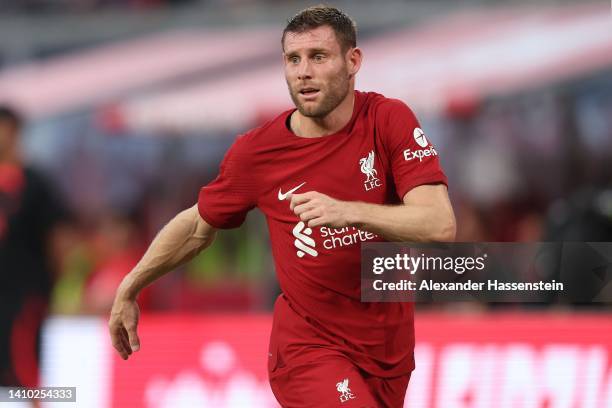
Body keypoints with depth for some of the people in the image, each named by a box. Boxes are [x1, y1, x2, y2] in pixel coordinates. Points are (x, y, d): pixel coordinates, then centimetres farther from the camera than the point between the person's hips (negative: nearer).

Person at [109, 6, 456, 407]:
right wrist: (128, 290, 12)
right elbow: (197, 225, 10)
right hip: (310, 348, -2)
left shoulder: (389, 121, -10)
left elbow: (441, 225, -21)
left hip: (392, 350, 2)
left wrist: (348, 211, -35)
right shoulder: (256, 151, -8)